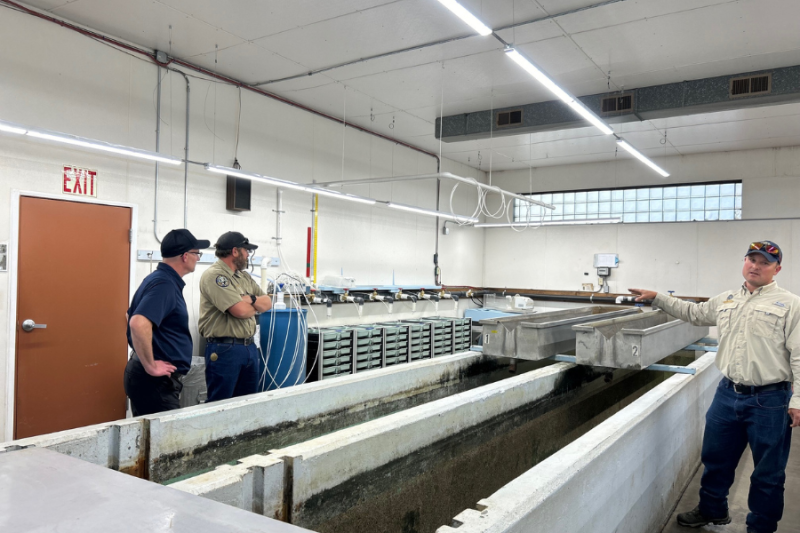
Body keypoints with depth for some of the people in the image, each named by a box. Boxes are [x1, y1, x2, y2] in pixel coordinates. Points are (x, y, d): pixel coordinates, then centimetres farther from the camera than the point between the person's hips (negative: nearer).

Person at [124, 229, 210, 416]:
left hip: (156, 378, 10)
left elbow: (138, 318, 26)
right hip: (156, 379, -10)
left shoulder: (162, 279, 12)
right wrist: (151, 366, -24)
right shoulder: (165, 284, -19)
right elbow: (138, 324, -34)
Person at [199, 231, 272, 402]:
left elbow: (267, 303, 12)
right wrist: (256, 306, 2)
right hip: (224, 349, -8)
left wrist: (251, 299, -10)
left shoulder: (245, 277, 15)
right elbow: (241, 311, -21)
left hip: (250, 347, 9)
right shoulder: (214, 275, -13)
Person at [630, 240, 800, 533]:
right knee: (715, 458, 18)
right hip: (728, 393, 5)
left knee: (768, 472, 10)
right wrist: (657, 297, 19)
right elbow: (694, 313, 24)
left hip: (769, 400, -5)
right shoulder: (726, 300, 9)